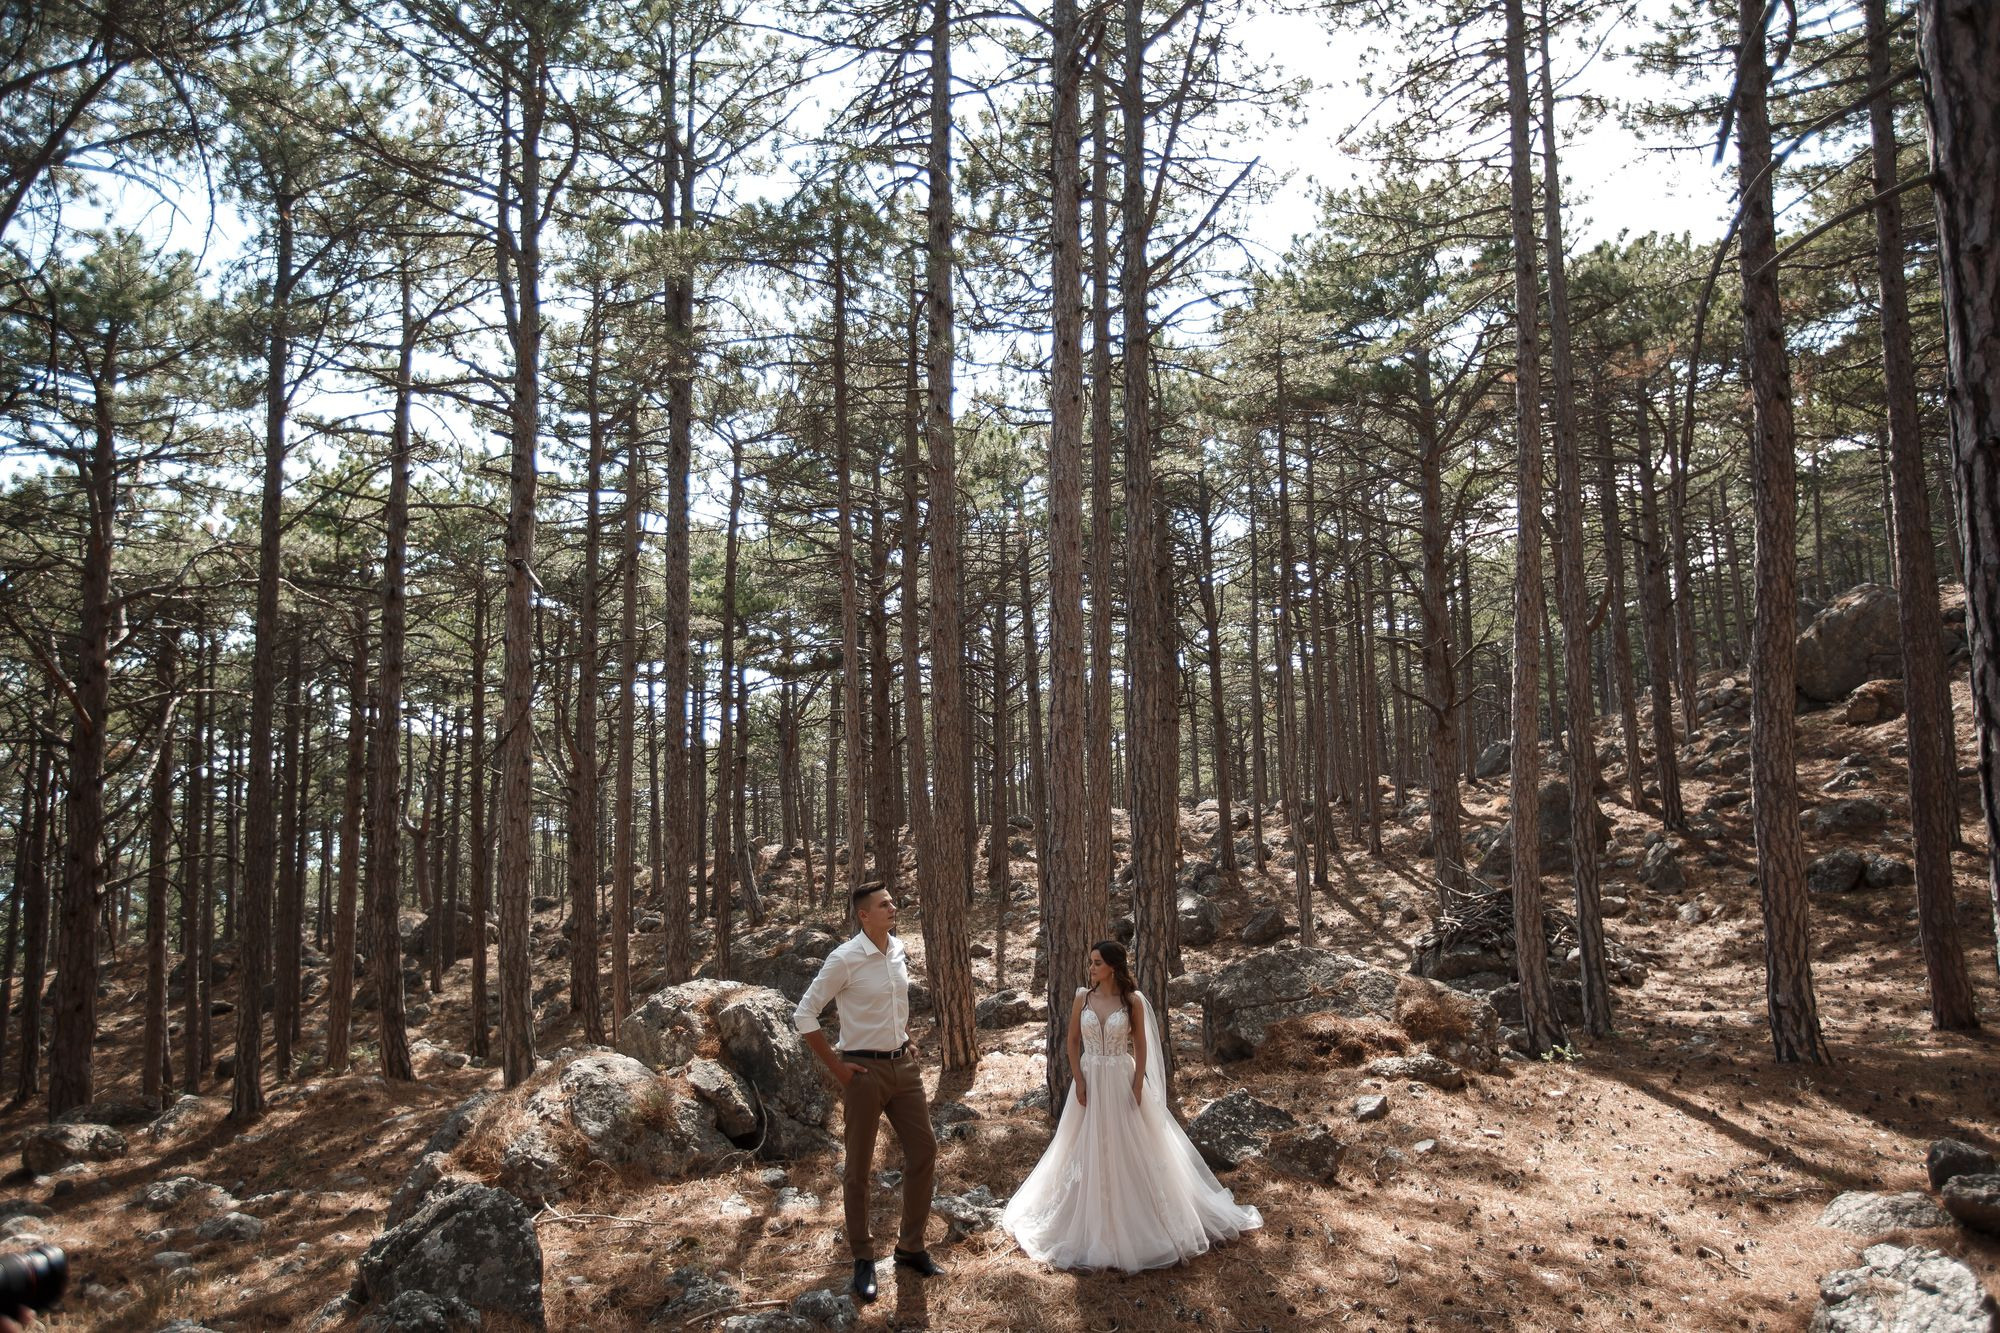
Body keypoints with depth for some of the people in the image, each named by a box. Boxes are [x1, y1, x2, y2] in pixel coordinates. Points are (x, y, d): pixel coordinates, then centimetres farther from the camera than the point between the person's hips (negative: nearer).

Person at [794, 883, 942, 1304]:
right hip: (864, 1071, -6)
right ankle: (863, 1260, 21)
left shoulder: (900, 953, 3)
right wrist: (835, 1066, -13)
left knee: (924, 1151, 9)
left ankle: (911, 1247, 25)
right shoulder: (845, 960, -16)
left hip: (903, 1065, 6)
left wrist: (908, 1042, 13)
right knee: (859, 1167, 6)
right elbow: (805, 1014, -14)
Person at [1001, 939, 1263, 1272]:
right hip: (1090, 1082, 2)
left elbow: (1141, 1047, -3)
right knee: (1089, 1152, 8)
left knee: (1130, 1151, 5)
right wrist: (1078, 1081, -5)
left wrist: (1138, 1087, -8)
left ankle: (1137, 1220, 20)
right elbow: (1072, 1041, 3)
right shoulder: (1083, 998, -2)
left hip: (1123, 1082, -2)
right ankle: (1094, 1226, 22)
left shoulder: (1133, 1001, -7)